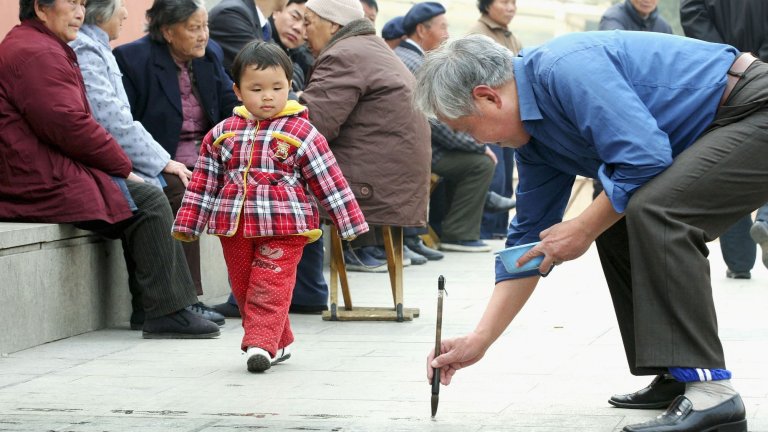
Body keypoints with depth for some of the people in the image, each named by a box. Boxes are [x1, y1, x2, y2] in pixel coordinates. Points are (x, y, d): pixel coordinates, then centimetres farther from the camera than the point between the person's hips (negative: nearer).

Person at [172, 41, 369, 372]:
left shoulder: (300, 133, -2)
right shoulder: (222, 134, 9)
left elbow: (329, 180, 2)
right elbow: (204, 182, 14)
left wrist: (349, 222, 2)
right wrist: (187, 224, 13)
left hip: (282, 227, -4)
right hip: (234, 228, 4)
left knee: (269, 287, -13)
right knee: (243, 290, 9)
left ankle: (261, 343, -16)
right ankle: (279, 342, 21)